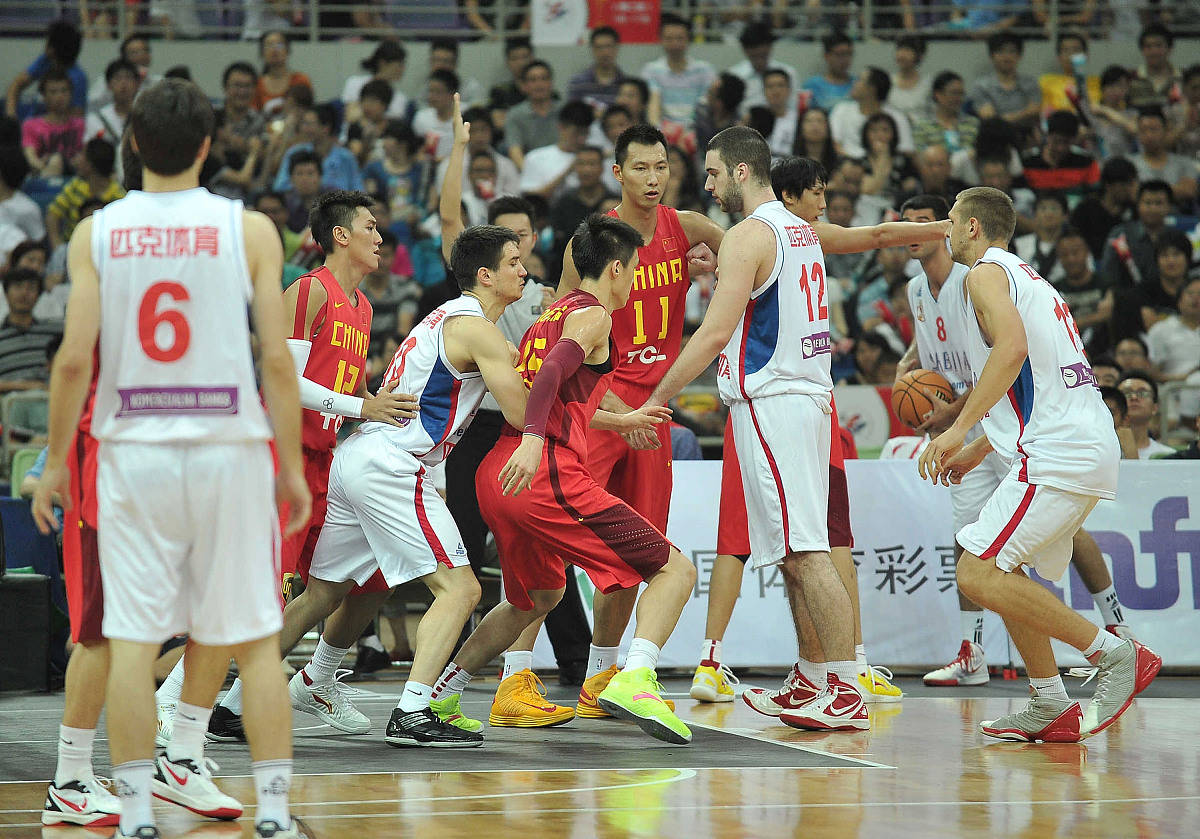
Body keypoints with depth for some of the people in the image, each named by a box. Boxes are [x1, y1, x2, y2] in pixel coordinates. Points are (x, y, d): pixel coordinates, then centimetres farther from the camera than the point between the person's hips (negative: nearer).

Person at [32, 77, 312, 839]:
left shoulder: (97, 233, 1)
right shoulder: (249, 229, -2)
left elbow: (74, 360, -4)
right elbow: (276, 359, -5)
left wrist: (55, 462, 6)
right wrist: (293, 467, 2)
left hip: (132, 452, 1)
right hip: (230, 448, -1)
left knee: (131, 639, 4)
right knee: (253, 637, 6)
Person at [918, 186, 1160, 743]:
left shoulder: (985, 273, -3)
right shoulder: (1025, 278, 27)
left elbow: (1013, 346, -22)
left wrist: (960, 428, -23)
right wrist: (977, 450, 34)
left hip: (1056, 452, -10)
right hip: (1091, 444, 10)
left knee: (978, 575, -13)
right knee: (997, 569, 18)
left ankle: (1116, 655, -12)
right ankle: (1051, 709, 15)